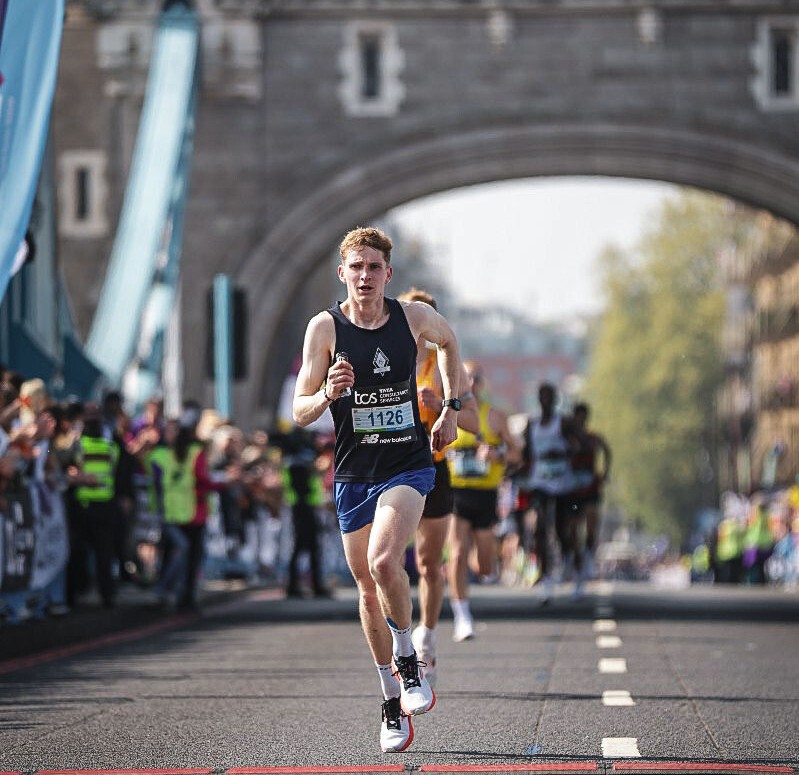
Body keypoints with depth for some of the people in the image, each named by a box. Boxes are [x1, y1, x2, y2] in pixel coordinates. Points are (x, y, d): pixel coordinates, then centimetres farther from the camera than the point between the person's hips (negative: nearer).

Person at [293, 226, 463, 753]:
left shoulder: (415, 316, -4)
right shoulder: (325, 327, -7)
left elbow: (449, 342, 21)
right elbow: (299, 412, -6)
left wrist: (452, 407, 17)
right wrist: (328, 396, -27)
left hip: (409, 467, -2)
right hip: (354, 474, 2)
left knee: (384, 561, -26)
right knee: (369, 590, 8)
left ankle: (409, 661, -5)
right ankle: (393, 701, 23)